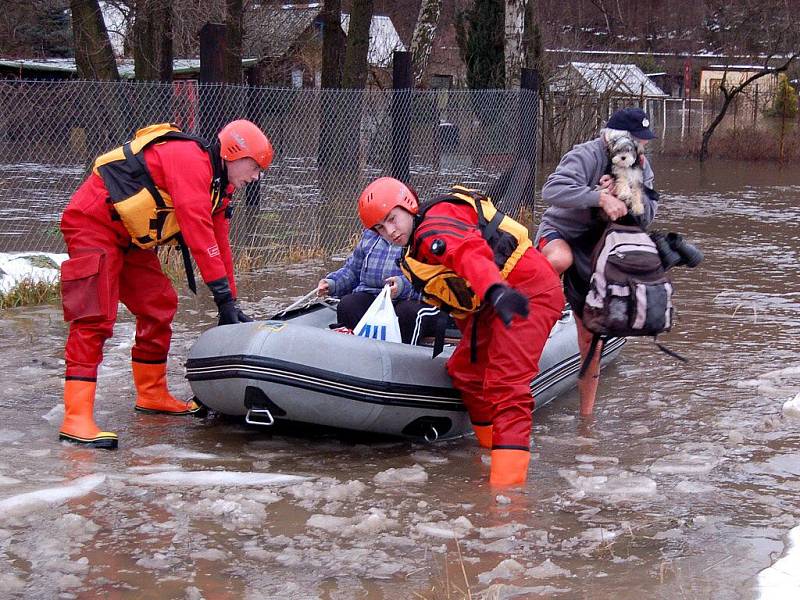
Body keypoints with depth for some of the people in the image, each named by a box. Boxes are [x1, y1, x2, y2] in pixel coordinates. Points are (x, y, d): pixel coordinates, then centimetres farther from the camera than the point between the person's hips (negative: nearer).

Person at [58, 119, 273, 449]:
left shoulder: (217, 186, 13)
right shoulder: (191, 158, -19)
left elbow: (218, 245, 18)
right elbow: (196, 228, -26)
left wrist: (231, 307, 16)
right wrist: (223, 292, -26)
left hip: (128, 238, 10)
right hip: (93, 222, -10)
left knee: (159, 306, 12)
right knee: (95, 318, -18)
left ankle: (152, 394, 27)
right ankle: (76, 419, -23)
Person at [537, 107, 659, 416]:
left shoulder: (641, 167, 2)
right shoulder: (585, 156, -19)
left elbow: (645, 217, -5)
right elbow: (552, 190, -35)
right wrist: (601, 197, -41)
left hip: (593, 255, 5)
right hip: (558, 232, -5)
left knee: (591, 337, 7)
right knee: (560, 259, -45)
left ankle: (586, 415, 19)